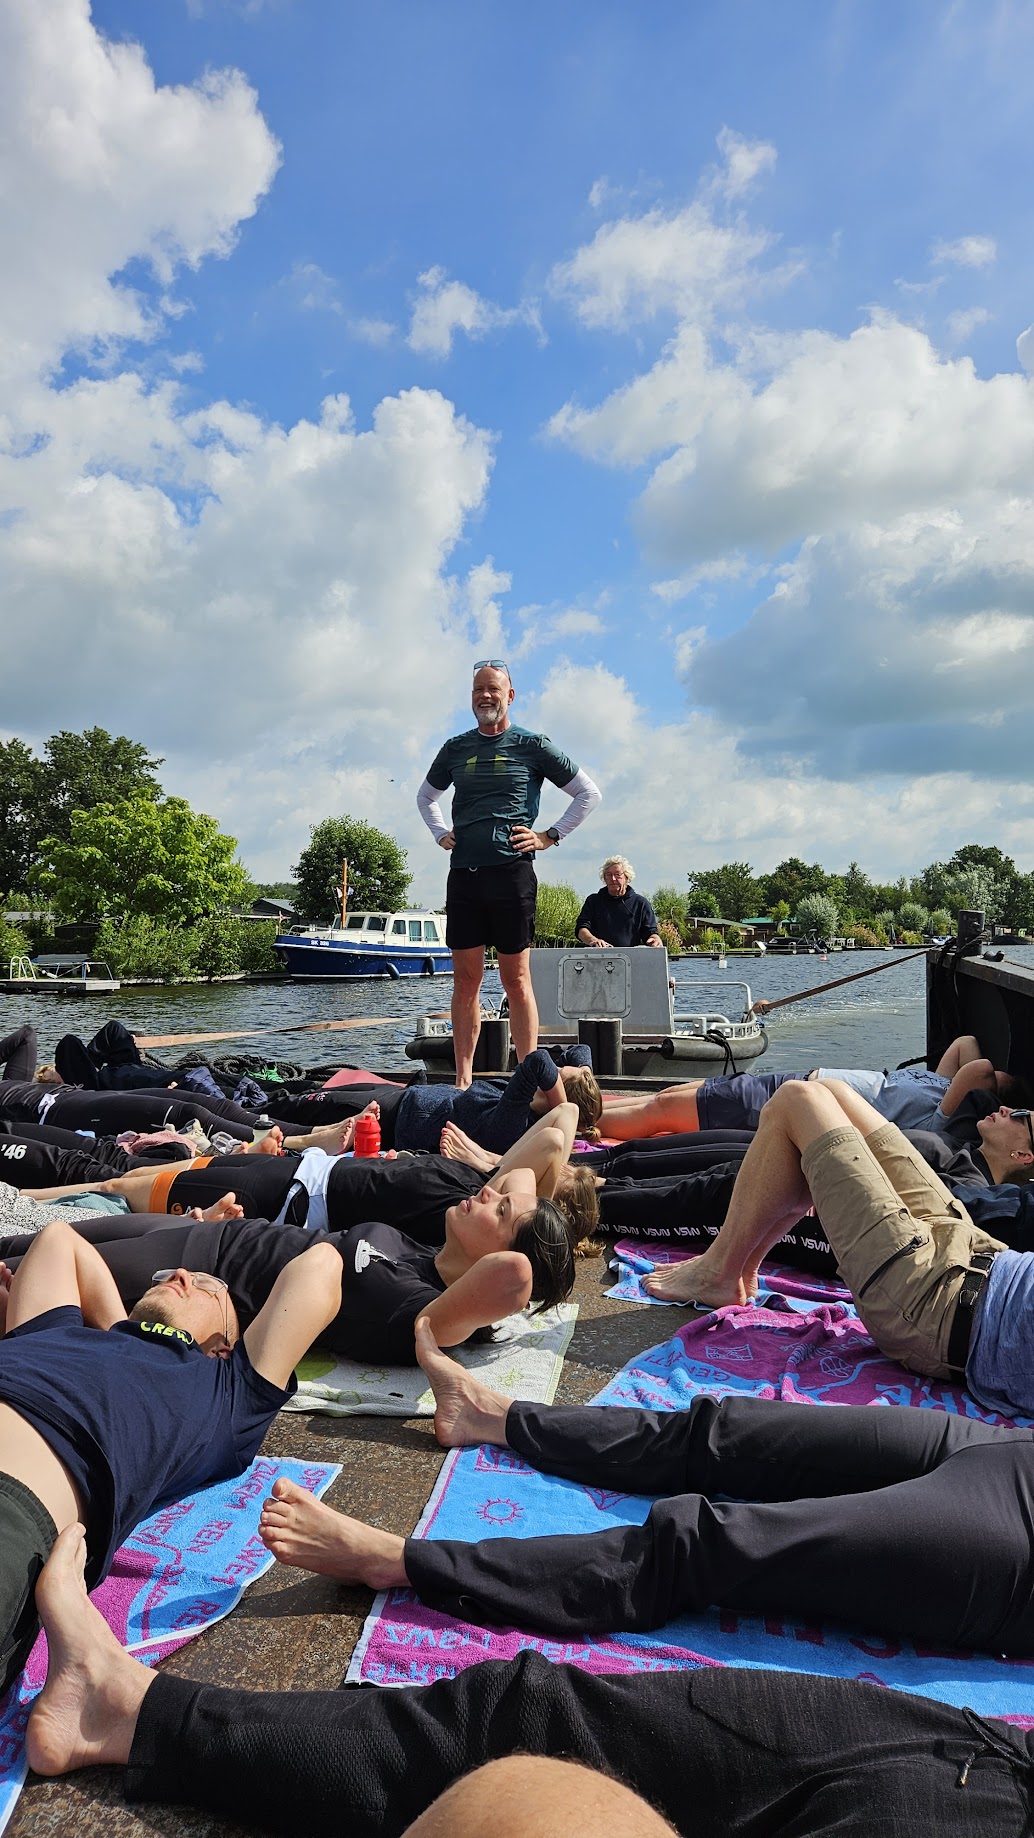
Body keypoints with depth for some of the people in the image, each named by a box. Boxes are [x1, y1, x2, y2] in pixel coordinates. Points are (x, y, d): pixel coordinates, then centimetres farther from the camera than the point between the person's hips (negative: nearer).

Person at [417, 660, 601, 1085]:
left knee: (516, 979, -1)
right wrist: (441, 834, 16)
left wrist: (550, 836, 2)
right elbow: (426, 797, 32)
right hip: (463, 874, 4)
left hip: (511, 871, -3)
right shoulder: (455, 749, 15)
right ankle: (463, 1081, 9)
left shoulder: (532, 746, 4)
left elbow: (588, 794, 8)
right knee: (466, 978, 4)